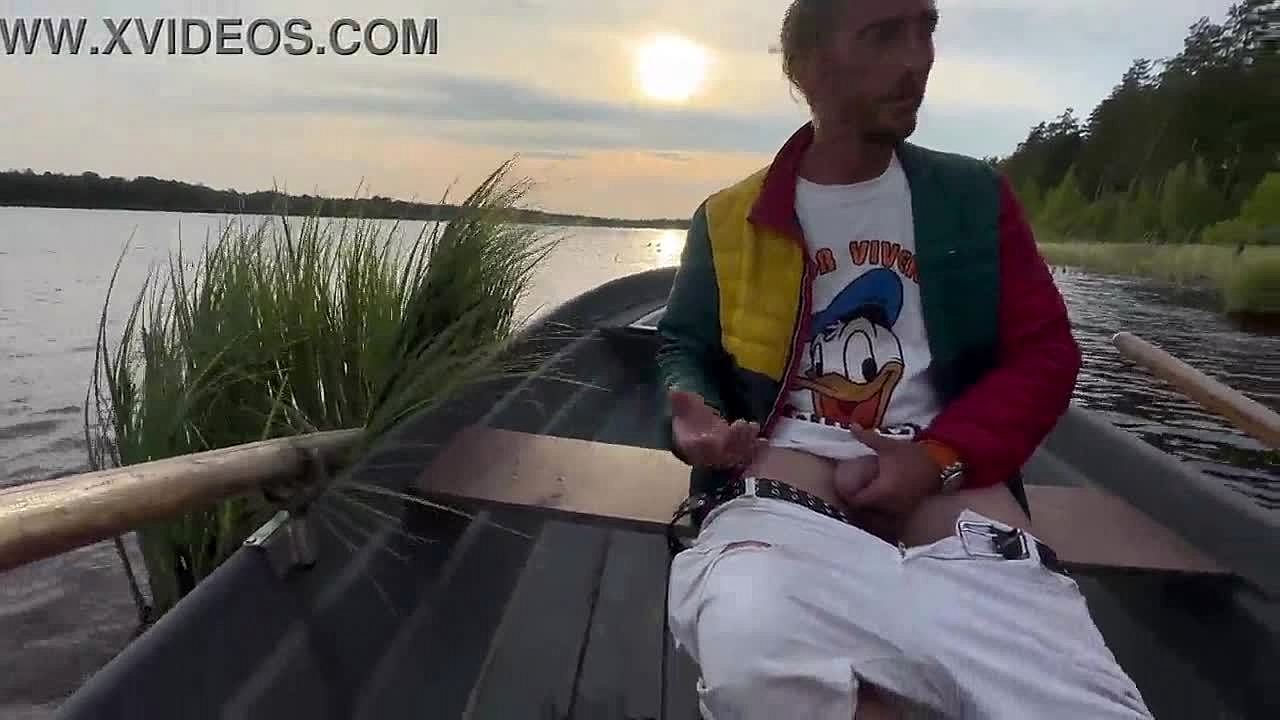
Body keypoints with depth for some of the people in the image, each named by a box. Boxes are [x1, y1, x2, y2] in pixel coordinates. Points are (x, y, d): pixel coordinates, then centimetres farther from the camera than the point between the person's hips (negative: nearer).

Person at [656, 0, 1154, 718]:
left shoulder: (975, 196, 12)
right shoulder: (729, 219, 9)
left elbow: (1044, 351, 9)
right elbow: (685, 346, 19)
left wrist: (939, 458, -8)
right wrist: (696, 415, -6)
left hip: (946, 477, 2)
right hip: (785, 472, 0)